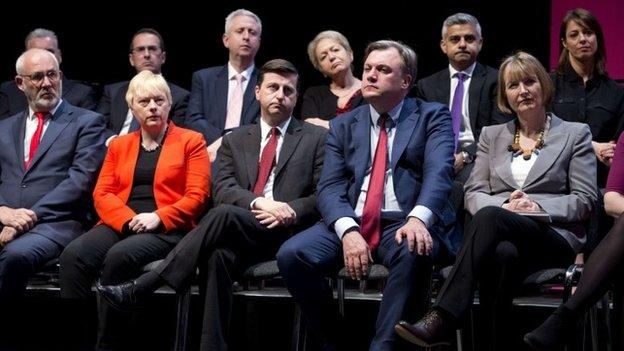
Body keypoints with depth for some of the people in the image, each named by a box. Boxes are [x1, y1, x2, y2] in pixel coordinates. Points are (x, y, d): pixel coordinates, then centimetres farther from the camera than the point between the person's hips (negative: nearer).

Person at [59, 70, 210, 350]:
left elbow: (197, 196, 0)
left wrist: (157, 218, -16)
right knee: (73, 255, -28)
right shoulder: (119, 145, 22)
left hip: (166, 229, -4)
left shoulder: (191, 142, 10)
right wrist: (128, 220, -9)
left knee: (119, 256, -35)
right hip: (120, 225, 4)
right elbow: (102, 194, 11)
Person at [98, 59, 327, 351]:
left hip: (285, 233, -3)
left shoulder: (317, 138, 15)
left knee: (224, 215, -33)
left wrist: (289, 212, -14)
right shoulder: (234, 141, 22)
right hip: (238, 234, 3)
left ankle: (137, 289, -34)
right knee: (217, 255, -37)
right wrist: (259, 203, -15)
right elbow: (222, 190, 6)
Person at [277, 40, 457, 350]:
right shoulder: (343, 125, 17)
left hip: (405, 222, -3)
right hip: (349, 222, 3)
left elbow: (439, 172, -9)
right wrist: (348, 231, -18)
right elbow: (330, 187, 5)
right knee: (291, 254, -22)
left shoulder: (432, 116, 8)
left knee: (413, 253, -37)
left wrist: (418, 218, -31)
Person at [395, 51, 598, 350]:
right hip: (501, 234, 3)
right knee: (503, 254, -40)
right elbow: (473, 193, 13)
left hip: (555, 235, -2)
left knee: (488, 217, -37)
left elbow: (585, 200, 5)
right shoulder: (491, 135, 23)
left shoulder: (575, 134, 14)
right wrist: (504, 205, -10)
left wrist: (539, 207, -12)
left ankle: (441, 320, -46)